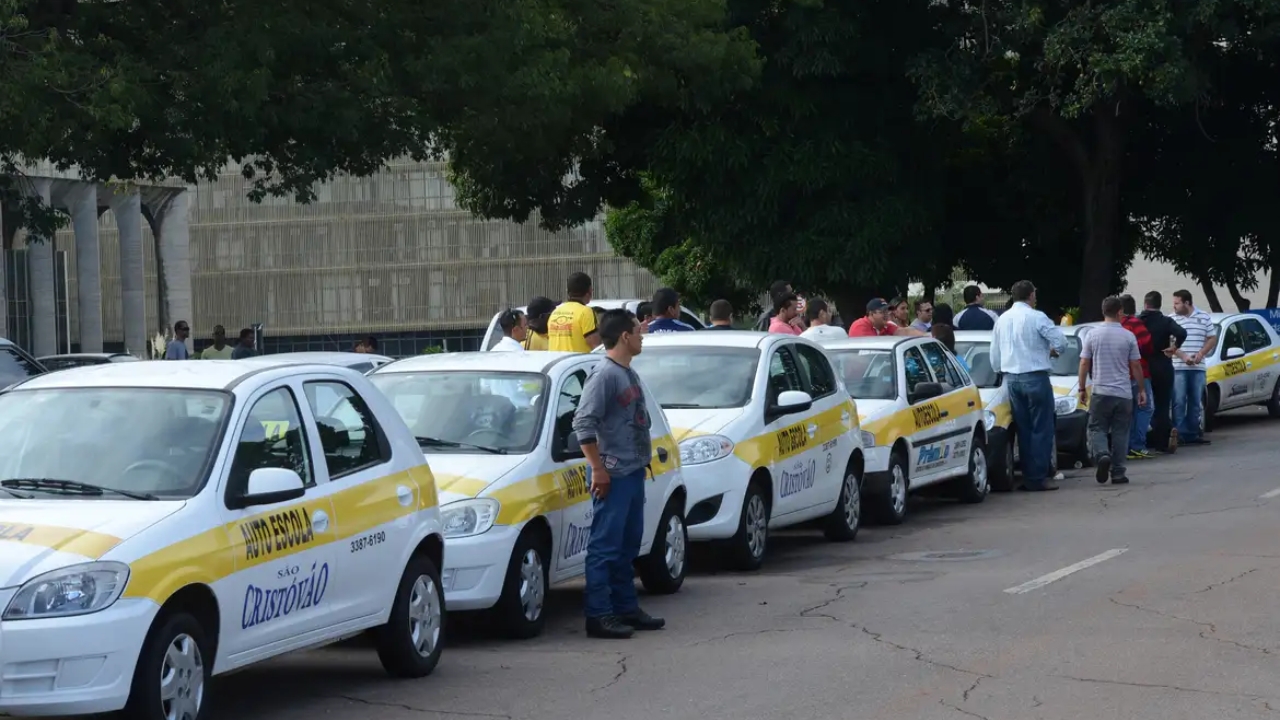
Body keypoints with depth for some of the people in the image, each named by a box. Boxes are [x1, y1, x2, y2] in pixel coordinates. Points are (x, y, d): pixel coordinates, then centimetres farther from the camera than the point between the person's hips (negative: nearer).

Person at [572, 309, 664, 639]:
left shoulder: (629, 374, 15)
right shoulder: (604, 374, -14)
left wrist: (642, 460, 17)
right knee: (605, 546, -7)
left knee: (629, 544, 15)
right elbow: (583, 422, -19)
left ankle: (626, 608, 22)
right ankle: (599, 615, -7)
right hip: (614, 473, -10)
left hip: (633, 472, 10)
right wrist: (598, 468, -20)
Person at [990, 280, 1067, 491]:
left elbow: (995, 355, 16)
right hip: (1035, 377, -6)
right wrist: (1052, 348, 10)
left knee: (1023, 428, 11)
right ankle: (1038, 479, -6)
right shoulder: (1036, 317, -9)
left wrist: (1000, 370, 32)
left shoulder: (1002, 320, 10)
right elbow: (1061, 343, -13)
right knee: (1041, 428, -2)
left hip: (1011, 379, 6)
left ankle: (1028, 477, 10)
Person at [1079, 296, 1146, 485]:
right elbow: (1136, 366, 1)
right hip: (1123, 392, 0)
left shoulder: (1093, 335, -2)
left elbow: (1084, 364, 0)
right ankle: (1117, 473, 6)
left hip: (1100, 392, 0)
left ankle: (1102, 455, -21)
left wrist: (1082, 388, 10)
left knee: (1097, 428, 7)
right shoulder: (1128, 336, -3)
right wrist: (1142, 390, 11)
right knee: (1120, 433, 7)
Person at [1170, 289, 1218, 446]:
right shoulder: (1172, 319, 1)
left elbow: (1212, 339, 8)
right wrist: (1183, 356, -16)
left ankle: (1193, 433, 11)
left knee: (1196, 402, 6)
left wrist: (1201, 354, -8)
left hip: (1198, 368, 2)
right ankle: (1179, 433, -6)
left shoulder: (1204, 317, 6)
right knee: (1179, 402, -6)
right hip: (1178, 367, -2)